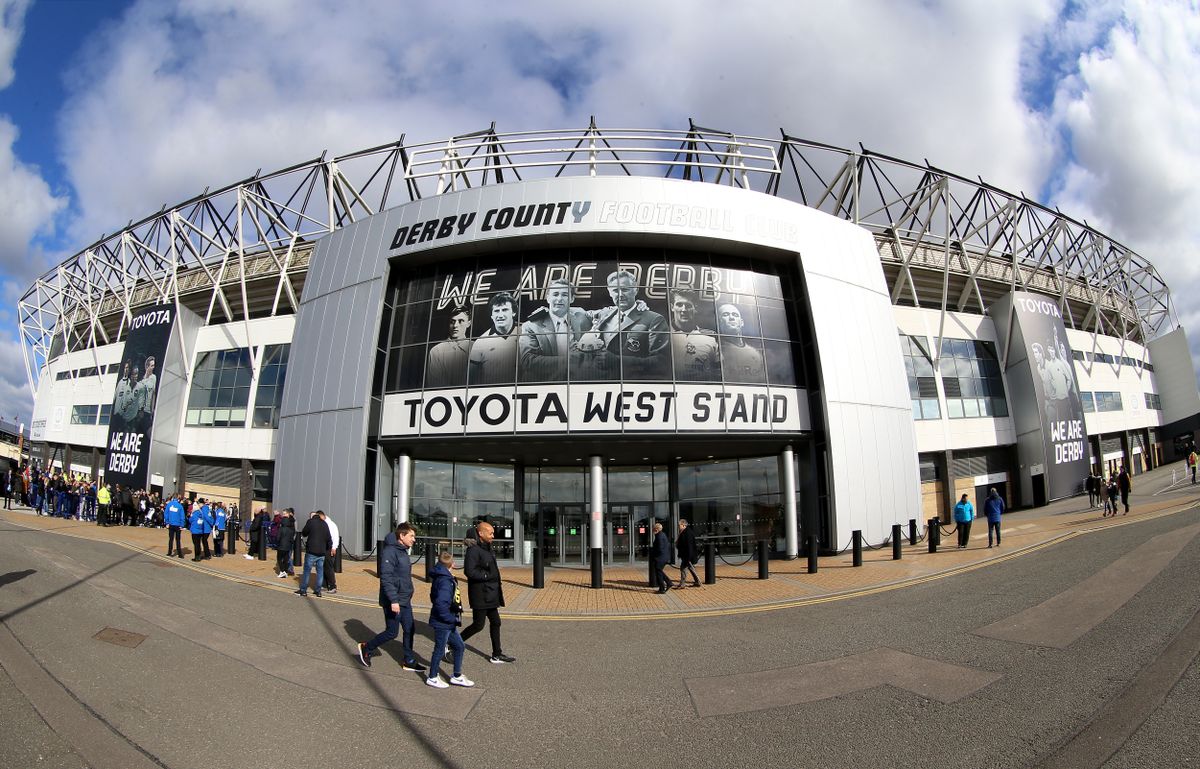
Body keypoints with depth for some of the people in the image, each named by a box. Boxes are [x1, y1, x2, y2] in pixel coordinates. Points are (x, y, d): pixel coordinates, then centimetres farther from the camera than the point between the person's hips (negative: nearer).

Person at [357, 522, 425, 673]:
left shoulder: (403, 551, 10)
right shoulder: (389, 552, -20)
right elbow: (386, 578, -25)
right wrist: (393, 600, -26)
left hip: (405, 601, 9)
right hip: (394, 602, -9)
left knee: (409, 630, 11)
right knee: (392, 632, 4)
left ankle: (409, 661, 22)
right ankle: (366, 649, 25)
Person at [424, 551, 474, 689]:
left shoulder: (443, 578, 6)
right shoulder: (445, 582, -25)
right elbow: (441, 604, -33)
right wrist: (452, 619, -23)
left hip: (449, 624, 9)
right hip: (442, 623, -9)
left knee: (460, 646, 16)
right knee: (440, 649, 9)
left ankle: (457, 676, 28)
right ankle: (432, 678, 28)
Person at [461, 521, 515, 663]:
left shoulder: (487, 548, 12)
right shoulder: (474, 550, -19)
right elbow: (469, 571, -27)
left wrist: (498, 583, 12)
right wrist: (488, 576, -20)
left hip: (490, 593, 10)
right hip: (480, 594, -10)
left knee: (495, 622, 14)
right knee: (478, 625, -1)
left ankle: (497, 654, 24)